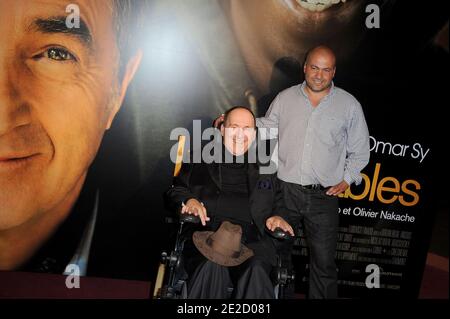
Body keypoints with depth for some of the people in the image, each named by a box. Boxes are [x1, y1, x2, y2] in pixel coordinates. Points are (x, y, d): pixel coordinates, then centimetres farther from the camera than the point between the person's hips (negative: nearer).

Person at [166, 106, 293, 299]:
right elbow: (175, 190, 20)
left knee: (256, 272, -32)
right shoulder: (201, 161, 20)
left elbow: (279, 202, 24)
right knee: (211, 267, -34)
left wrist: (277, 216, 1)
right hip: (208, 234, 0)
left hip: (251, 239, 1)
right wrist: (188, 200, -3)